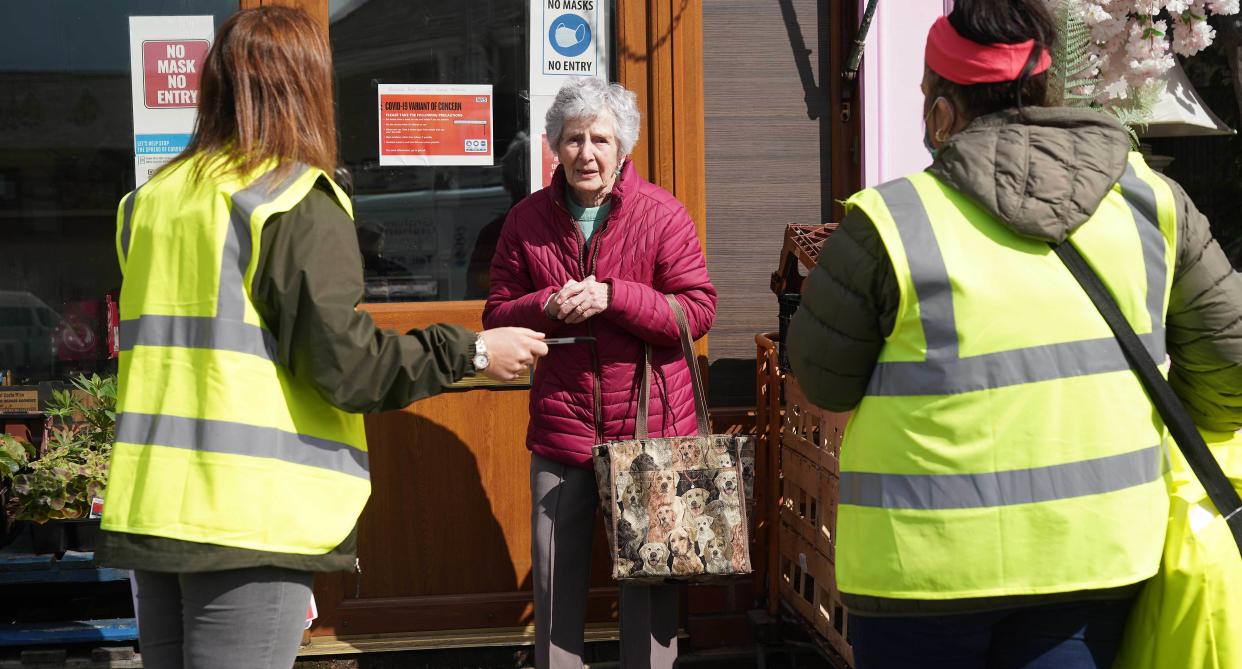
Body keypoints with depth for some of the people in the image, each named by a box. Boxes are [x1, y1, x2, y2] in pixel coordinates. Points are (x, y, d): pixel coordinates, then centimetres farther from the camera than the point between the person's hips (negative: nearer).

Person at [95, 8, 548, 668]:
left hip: (148, 508, 7)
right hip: (245, 515, -7)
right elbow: (344, 366, -13)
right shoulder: (299, 204, -8)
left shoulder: (155, 197, 12)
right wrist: (471, 352, -2)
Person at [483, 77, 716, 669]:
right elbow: (497, 314, 6)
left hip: (648, 422, -2)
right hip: (560, 424, 2)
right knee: (557, 576, 10)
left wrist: (612, 296, -19)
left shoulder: (662, 214, -4)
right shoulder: (528, 220, 4)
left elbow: (698, 310, -9)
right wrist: (548, 306, -15)